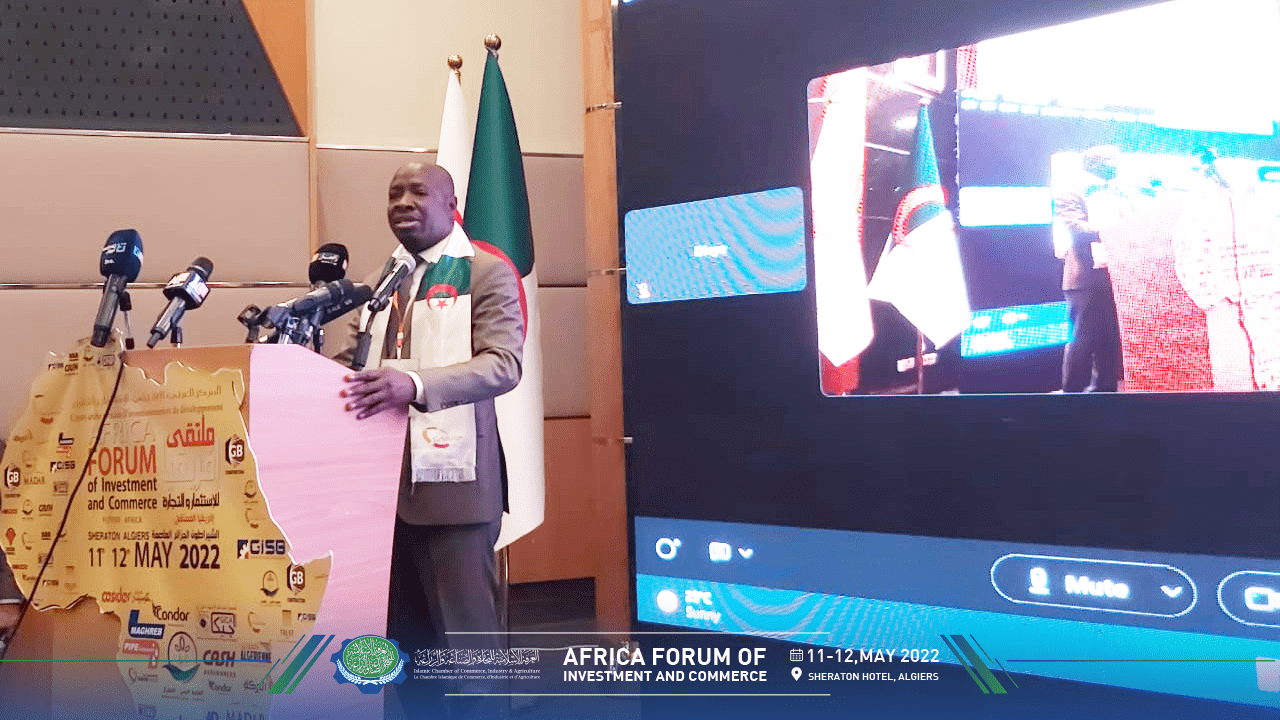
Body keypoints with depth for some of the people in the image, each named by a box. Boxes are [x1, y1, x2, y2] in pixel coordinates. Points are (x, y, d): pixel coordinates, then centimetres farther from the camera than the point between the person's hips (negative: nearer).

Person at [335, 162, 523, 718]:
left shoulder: (486, 272, -2)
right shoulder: (381, 279, 18)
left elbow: (503, 364, -16)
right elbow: (351, 359, 19)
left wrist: (416, 384, -31)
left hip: (451, 479, -6)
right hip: (382, 478, 6)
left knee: (466, 634, -3)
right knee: (402, 634, 14)